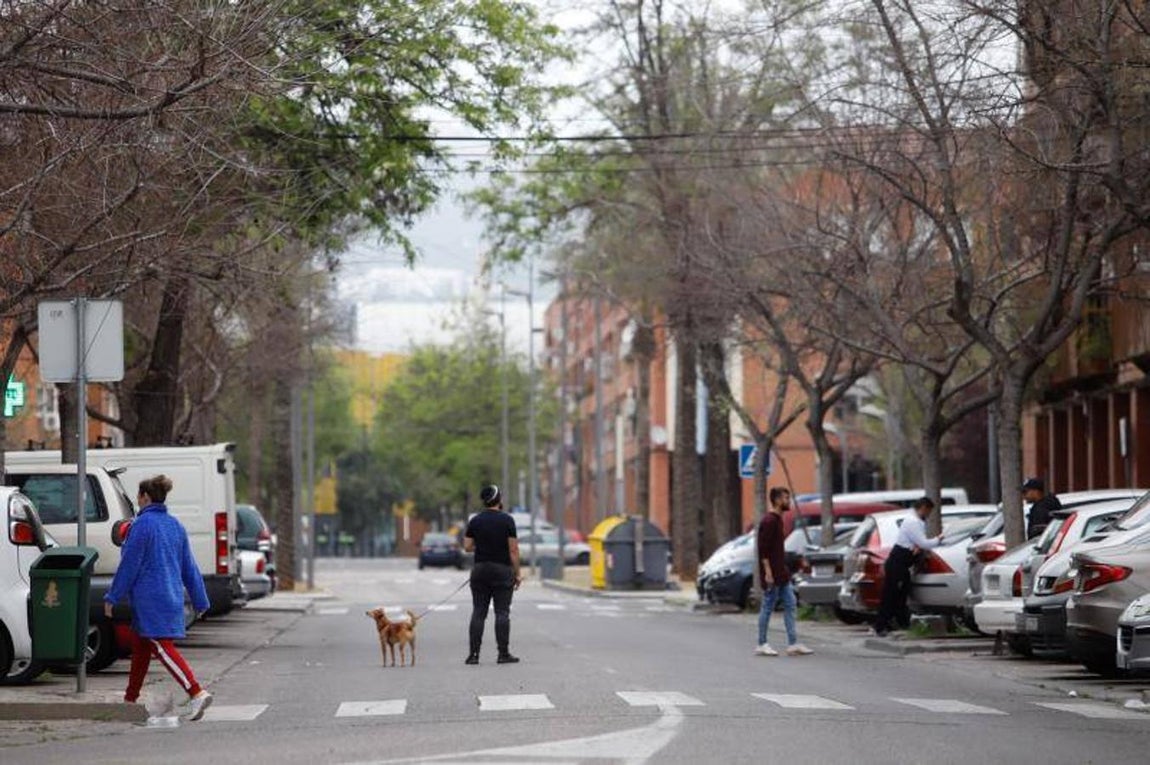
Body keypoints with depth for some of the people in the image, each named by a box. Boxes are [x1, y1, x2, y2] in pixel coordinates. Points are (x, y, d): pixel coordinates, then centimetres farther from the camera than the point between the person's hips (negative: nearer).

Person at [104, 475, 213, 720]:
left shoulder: (142, 525, -11)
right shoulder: (175, 525, 12)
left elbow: (129, 565, -11)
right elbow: (189, 567, 14)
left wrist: (112, 597, -5)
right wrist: (200, 601, 17)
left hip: (149, 598, -8)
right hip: (172, 596, 8)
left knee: (163, 647, -12)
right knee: (140, 647, 19)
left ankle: (197, 693, -25)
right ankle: (130, 699, 28)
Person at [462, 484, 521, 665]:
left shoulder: (475, 521, 4)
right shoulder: (507, 520, -6)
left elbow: (467, 547, 3)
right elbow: (513, 549, -8)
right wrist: (517, 574, -3)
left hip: (480, 570, 3)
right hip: (503, 570, -3)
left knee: (478, 612, 4)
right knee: (502, 613, 0)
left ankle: (473, 654, 0)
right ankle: (503, 653, -2)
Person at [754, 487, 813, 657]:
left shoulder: (778, 520, 15)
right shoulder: (768, 521, -15)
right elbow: (763, 549, -20)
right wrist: (767, 572, -23)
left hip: (781, 573, 10)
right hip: (772, 574, -10)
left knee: (790, 605, 5)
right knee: (768, 607, -2)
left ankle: (793, 644, 5)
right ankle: (762, 645, 6)